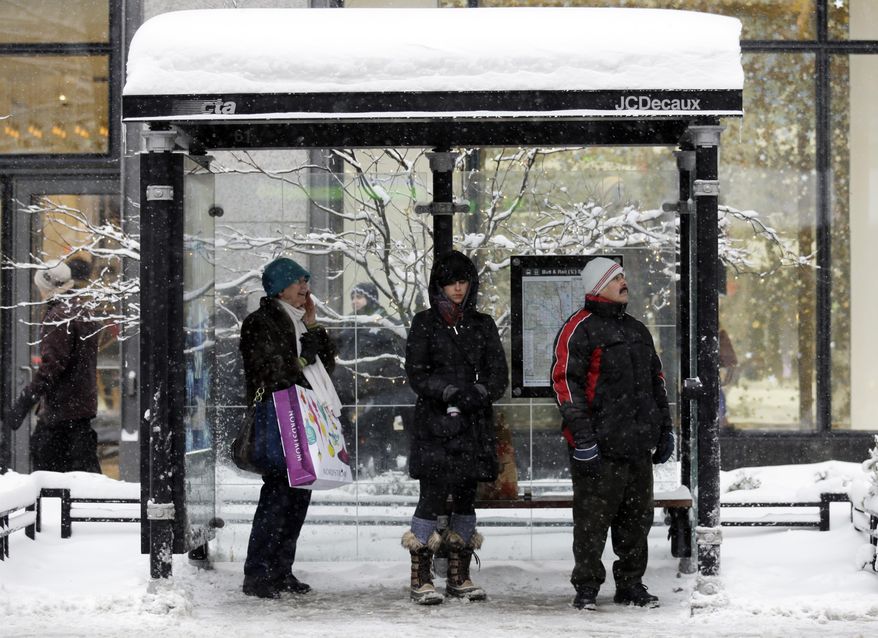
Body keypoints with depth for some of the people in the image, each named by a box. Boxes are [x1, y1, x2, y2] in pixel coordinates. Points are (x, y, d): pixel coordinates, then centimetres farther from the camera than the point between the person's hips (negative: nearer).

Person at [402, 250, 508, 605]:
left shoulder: (482, 325, 13)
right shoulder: (425, 323, 3)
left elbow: (499, 375, 7)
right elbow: (417, 373, -4)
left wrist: (479, 393, -13)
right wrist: (452, 392, -18)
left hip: (474, 425, 4)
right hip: (435, 425, -4)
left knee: (466, 497, 7)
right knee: (433, 497, -10)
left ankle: (459, 577, 16)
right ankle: (420, 579, -6)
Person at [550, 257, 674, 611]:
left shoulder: (637, 332, 19)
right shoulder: (580, 329, -6)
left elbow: (656, 381, 26)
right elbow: (565, 381, -12)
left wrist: (664, 429, 21)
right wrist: (581, 434, -18)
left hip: (638, 446, 7)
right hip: (598, 449, -7)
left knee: (636, 519, 11)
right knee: (592, 522, -2)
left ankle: (631, 585, 21)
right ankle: (586, 588, 8)